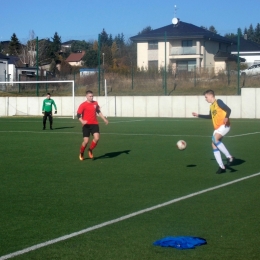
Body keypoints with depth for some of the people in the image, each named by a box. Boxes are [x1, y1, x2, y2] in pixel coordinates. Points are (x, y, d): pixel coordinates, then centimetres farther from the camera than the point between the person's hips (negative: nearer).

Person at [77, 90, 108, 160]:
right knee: (86, 141, -6)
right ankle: (81, 153, 21)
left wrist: (104, 119, 18)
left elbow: (98, 112, 22)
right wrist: (82, 121, -29)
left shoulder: (95, 103, 8)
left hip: (94, 124, 4)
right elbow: (78, 115, -12)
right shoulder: (83, 105, -7)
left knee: (96, 138, -16)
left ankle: (90, 150, 10)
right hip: (86, 125, -4)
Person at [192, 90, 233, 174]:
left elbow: (228, 110, -16)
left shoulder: (218, 102, -5)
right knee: (214, 145, -1)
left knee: (215, 139, -29)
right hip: (217, 127, 9)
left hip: (224, 125, -9)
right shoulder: (211, 106, 20)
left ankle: (229, 157, -22)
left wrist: (226, 117, -36)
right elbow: (210, 116, 37)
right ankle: (222, 167, 2)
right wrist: (198, 115, 39)